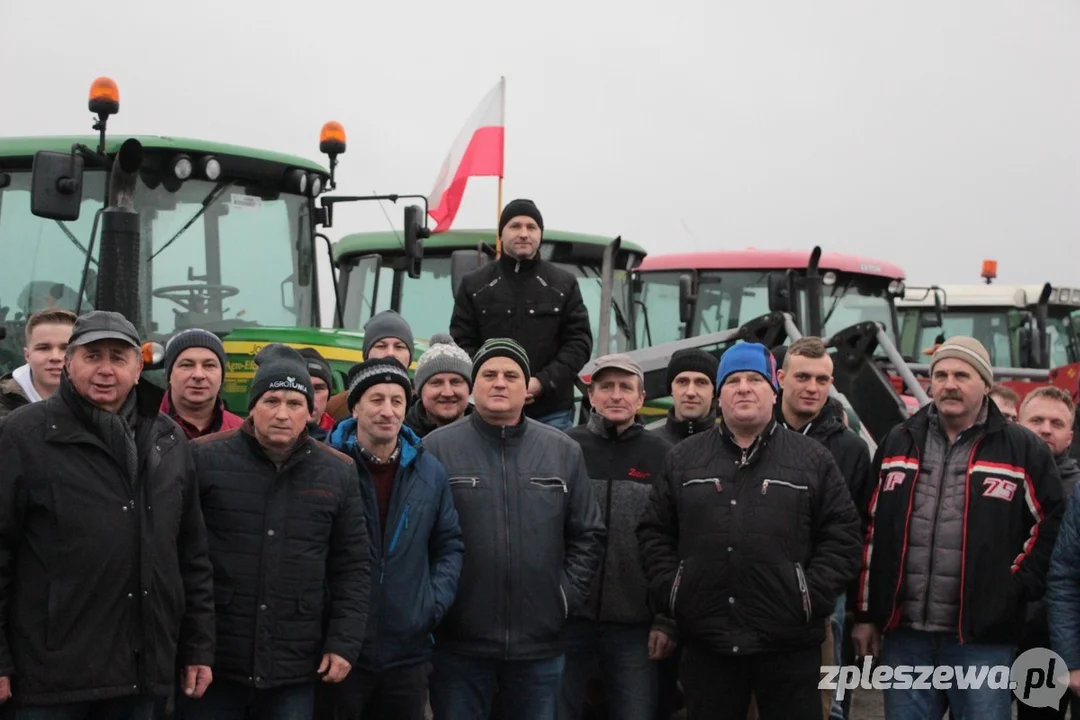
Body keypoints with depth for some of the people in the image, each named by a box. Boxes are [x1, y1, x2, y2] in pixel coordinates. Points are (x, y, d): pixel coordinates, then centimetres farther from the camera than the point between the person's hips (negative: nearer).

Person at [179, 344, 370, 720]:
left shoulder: (338, 472, 6)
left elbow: (353, 568, 10)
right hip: (212, 663, -2)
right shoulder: (205, 458, -3)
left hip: (295, 671, 2)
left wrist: (344, 642, 3)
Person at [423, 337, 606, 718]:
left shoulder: (563, 451, 6)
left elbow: (587, 534, 10)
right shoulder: (437, 448, -3)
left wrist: (567, 595, 1)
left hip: (540, 642, 3)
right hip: (458, 641, -2)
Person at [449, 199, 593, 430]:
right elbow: (462, 344, 6)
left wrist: (543, 382, -11)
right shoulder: (474, 285, 10)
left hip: (552, 413, 0)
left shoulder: (564, 284, 9)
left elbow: (579, 342, 4)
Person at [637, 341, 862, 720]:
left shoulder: (814, 460, 4)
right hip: (705, 641, 2)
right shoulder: (682, 459, 10)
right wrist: (669, 593, 0)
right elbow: (654, 533, 11)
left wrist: (812, 598, -9)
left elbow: (841, 536, 0)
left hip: (789, 644, -2)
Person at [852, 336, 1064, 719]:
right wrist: (865, 613, 10)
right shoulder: (898, 442, 11)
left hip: (983, 637, -3)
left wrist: (1017, 587, -4)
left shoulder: (1022, 448, 0)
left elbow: (1054, 524, 3)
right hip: (903, 633, 3)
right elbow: (872, 532, 12)